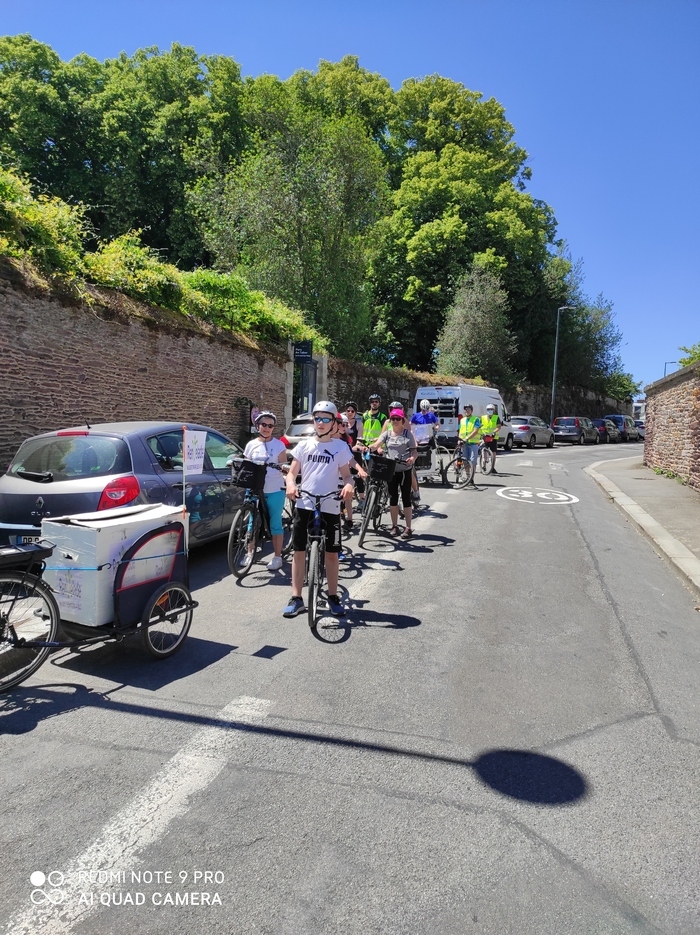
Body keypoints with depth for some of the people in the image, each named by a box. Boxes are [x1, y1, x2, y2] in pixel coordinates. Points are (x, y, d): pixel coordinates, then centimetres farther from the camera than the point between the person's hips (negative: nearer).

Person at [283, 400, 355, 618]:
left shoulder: (341, 447, 2)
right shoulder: (304, 445, 6)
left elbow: (346, 474, 5)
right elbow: (292, 472, 8)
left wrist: (348, 485, -18)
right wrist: (290, 485, -14)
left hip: (329, 507, -1)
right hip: (304, 505, 2)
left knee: (331, 553, 6)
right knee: (299, 551, 4)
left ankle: (333, 597, 20)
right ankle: (296, 598, 13)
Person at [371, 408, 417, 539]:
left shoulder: (408, 433, 0)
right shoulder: (387, 434, 5)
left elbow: (414, 450, -4)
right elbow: (376, 446, -8)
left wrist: (412, 458, -26)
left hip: (404, 470, -3)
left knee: (406, 498, -1)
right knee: (393, 498, 7)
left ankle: (408, 528, 3)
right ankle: (394, 526, 18)